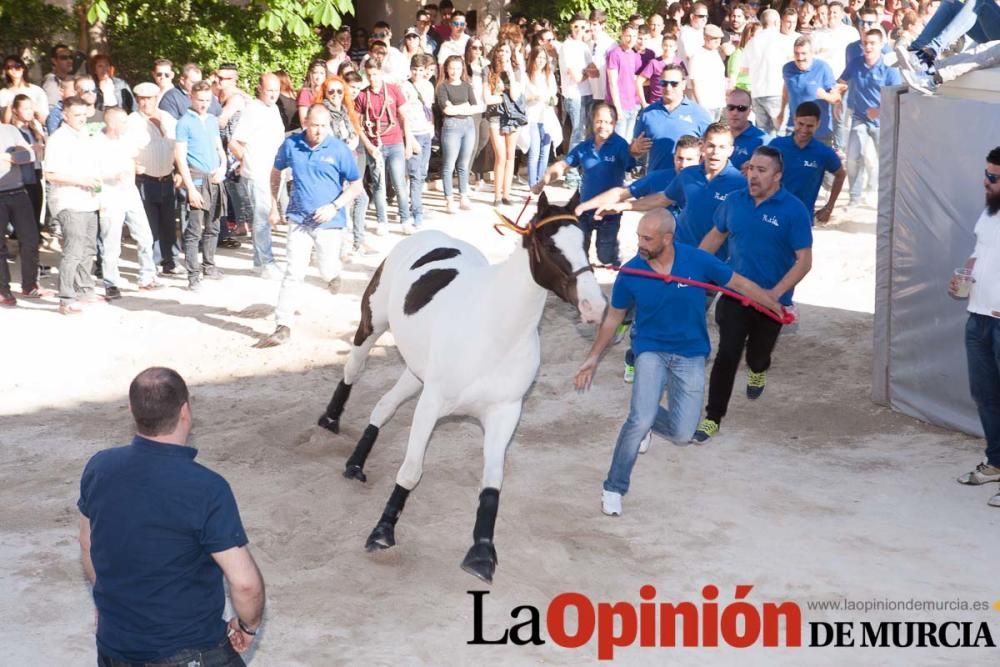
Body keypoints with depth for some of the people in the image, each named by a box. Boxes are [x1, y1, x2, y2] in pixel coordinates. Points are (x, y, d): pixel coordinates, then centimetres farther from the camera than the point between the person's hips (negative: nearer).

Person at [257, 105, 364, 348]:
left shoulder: (339, 149, -10)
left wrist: (335, 206, -16)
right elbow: (276, 171, 14)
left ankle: (334, 272, 46)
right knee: (293, 273, -4)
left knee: (327, 272, 7)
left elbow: (356, 185, -4)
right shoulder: (291, 145, -4)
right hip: (299, 220, 1)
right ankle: (283, 326, -1)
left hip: (329, 221, -1)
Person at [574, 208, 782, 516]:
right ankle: (614, 489, -5)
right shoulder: (631, 273, -13)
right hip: (651, 350, -1)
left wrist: (780, 309, 5)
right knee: (641, 421, -24)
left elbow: (740, 284, -1)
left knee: (682, 434, -1)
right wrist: (593, 357, 3)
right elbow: (614, 317, 2)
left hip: (690, 355, 1)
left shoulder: (697, 261, -15)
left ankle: (647, 416, 35)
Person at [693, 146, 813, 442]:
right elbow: (715, 236, 14)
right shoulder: (734, 201, -1)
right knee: (727, 355, -7)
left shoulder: (794, 210, -13)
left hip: (771, 301, -1)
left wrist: (776, 293, -24)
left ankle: (757, 371, 55)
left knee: (758, 354, 17)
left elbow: (804, 260, -14)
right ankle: (712, 418, 0)